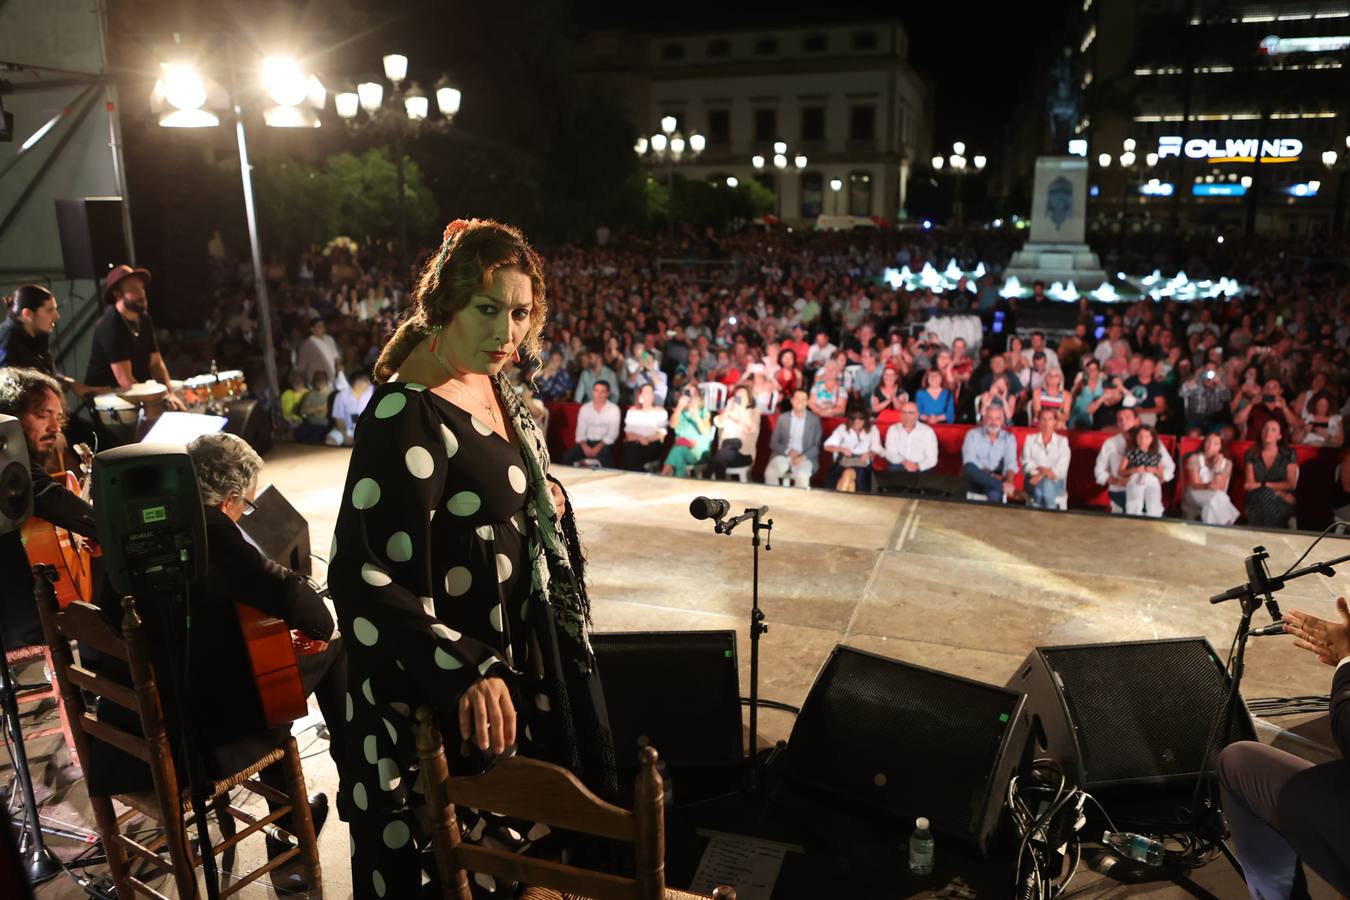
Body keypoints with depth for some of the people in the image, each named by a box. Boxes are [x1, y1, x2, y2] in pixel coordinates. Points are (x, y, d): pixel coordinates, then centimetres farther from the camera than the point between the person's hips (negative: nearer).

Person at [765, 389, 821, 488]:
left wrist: (803, 457, -15)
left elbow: (817, 445, 2)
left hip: (805, 457, -1)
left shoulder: (815, 419, 7)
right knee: (770, 472, -29)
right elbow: (773, 443, 8)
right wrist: (788, 451, -11)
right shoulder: (782, 418, 11)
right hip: (783, 455, 2)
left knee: (802, 475, -35)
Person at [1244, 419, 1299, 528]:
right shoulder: (1252, 454, 7)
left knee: (1266, 494, -35)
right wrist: (1278, 492, -14)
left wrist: (1262, 485, -9)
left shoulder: (1289, 454, 4)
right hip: (1256, 500, 1)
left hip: (1281, 503, -1)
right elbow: (1250, 484, -1)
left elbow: (1291, 484, -1)